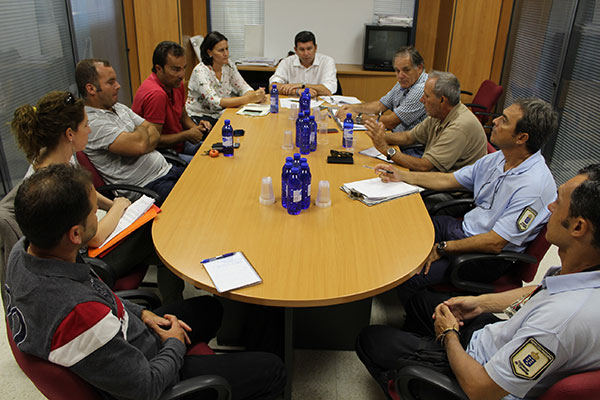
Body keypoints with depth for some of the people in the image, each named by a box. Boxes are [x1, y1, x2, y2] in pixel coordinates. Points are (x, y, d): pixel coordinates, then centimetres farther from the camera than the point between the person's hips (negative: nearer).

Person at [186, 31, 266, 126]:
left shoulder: (229, 66, 0)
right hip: (199, 117, -6)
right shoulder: (200, 71, -19)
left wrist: (255, 95, -24)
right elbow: (215, 102, -30)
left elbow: (244, 87, 1)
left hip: (219, 114, 7)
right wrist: (248, 98, -38)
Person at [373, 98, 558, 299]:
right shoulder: (499, 158, 2)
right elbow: (448, 180, 11)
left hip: (487, 257, -8)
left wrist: (442, 248, -19)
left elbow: (494, 243, -25)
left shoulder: (535, 186, -25)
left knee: (408, 277, -24)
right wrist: (400, 175, 7)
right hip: (463, 227, 9)